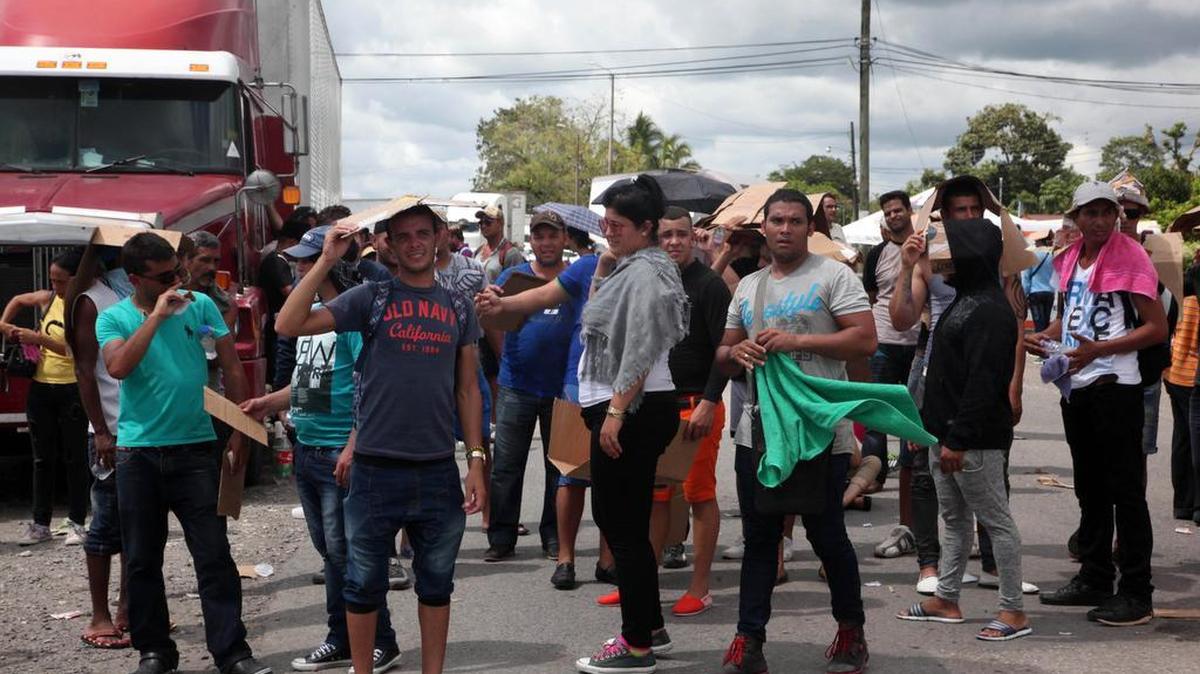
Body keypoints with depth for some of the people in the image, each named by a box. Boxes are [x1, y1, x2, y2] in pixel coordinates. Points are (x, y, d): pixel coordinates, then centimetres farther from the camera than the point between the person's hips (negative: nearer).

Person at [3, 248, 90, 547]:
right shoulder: (48, 299, 6)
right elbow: (17, 300, 27)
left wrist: (38, 338, -28)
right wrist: (5, 324, 11)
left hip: (72, 390, -6)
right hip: (41, 387, 6)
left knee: (74, 458, 3)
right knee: (43, 459, 9)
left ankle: (76, 522, 10)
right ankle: (40, 524, 15)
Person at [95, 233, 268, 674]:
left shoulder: (200, 306, 2)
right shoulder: (113, 319, 0)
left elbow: (232, 368, 5)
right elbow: (118, 367, -19)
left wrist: (240, 431, 1)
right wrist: (157, 315, -19)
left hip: (194, 450, 0)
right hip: (137, 454, 1)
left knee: (214, 556, -1)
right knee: (142, 560, 8)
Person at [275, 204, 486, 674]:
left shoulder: (458, 308, 9)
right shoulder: (371, 297, -1)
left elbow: (467, 388, 11)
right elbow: (288, 325, -11)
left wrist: (477, 459, 4)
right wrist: (327, 260, -16)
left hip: (439, 470, 3)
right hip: (376, 469, -2)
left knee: (436, 583, 11)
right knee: (365, 583, 6)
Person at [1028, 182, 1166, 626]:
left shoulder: (1130, 258, -11)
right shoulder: (1070, 260, 10)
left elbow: (1157, 328, -15)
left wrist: (1098, 349, -23)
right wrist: (1047, 336, 4)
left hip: (1114, 385, -8)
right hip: (1076, 385, 8)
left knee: (1125, 490, -5)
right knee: (1090, 487, 16)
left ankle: (1136, 594, -2)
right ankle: (1094, 579, 27)